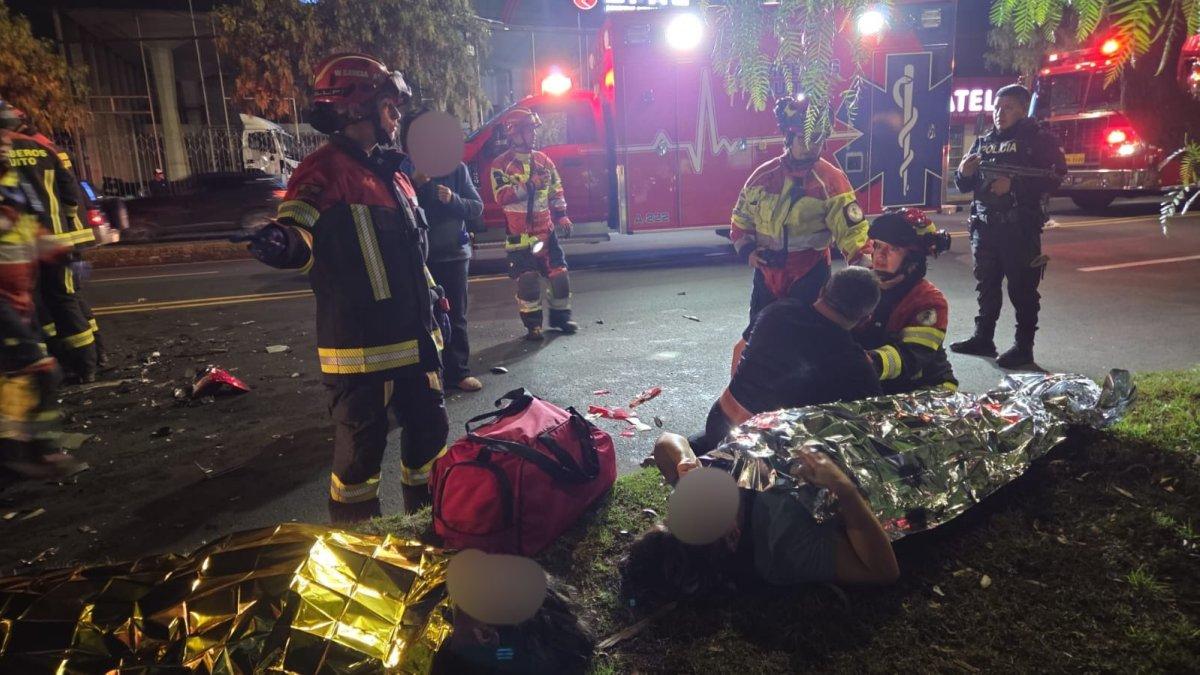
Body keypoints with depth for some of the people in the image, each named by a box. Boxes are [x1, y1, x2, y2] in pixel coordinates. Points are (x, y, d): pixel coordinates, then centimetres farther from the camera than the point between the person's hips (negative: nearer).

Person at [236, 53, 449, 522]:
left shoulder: (391, 174, 16)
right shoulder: (327, 169, -12)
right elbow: (299, 229, -25)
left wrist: (431, 295, 26)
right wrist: (282, 241, -47)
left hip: (413, 338, 9)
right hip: (360, 346, -9)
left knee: (429, 429, 19)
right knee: (361, 448, 2)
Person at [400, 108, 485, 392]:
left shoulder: (456, 168, 4)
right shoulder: (402, 170, 1)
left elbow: (477, 208, 2)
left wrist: (453, 199, -17)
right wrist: (416, 183, -19)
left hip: (453, 253, 1)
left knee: (456, 316, 6)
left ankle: (458, 371, 15)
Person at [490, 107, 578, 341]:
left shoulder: (543, 160, 10)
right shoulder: (501, 165, -6)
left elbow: (556, 191, 16)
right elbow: (502, 196, -19)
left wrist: (561, 216, 7)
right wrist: (530, 185, -26)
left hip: (546, 231, 5)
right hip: (520, 236, -4)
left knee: (559, 273, 5)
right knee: (528, 279, -5)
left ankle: (561, 316, 22)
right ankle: (532, 324, 7)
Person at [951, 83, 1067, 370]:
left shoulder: (1039, 139, 0)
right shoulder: (984, 141, 15)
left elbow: (1053, 177, -12)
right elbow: (965, 185, 17)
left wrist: (1014, 184, -22)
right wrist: (964, 172, -6)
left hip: (1020, 227, -5)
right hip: (985, 226, 6)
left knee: (1022, 289, -2)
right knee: (986, 285, 11)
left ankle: (1024, 348, 3)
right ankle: (983, 339, 21)